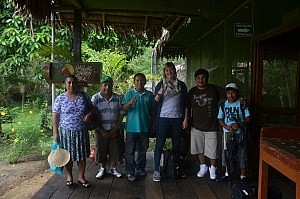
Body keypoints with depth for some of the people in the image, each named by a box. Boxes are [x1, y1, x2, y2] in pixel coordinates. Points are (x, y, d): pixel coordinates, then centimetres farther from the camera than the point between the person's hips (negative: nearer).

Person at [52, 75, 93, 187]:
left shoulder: (83, 96, 2)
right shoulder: (60, 98, -4)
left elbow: (91, 108, 12)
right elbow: (55, 116, -4)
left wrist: (89, 114, -11)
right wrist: (55, 132, -8)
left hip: (82, 132, 2)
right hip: (66, 132, -2)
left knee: (82, 155, 9)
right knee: (68, 156, 9)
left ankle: (81, 177, 26)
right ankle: (69, 176, 30)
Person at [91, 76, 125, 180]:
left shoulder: (117, 98, 1)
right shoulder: (95, 98, -5)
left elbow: (121, 114, 2)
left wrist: (115, 129, -6)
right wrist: (102, 131, -10)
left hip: (114, 130, 2)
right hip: (101, 130, -1)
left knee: (114, 149, 9)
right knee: (101, 149, 7)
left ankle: (113, 168, 28)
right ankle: (102, 168, 28)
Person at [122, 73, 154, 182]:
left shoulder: (149, 95, 7)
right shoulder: (129, 93, 0)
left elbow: (152, 110, 13)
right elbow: (123, 108, -8)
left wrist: (152, 124, 11)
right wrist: (130, 103, -28)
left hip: (145, 127, 3)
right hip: (132, 127, -2)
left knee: (143, 149, 13)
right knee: (130, 150, 1)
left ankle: (140, 168, 28)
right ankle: (130, 171, 11)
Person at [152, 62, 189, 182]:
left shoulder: (181, 85, 8)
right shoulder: (160, 85, 4)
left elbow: (185, 103, 8)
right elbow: (155, 103, -1)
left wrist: (185, 118, 2)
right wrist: (159, 94, -20)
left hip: (177, 118, 2)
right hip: (163, 118, -1)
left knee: (177, 145, 10)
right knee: (159, 144, -2)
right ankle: (156, 170, 5)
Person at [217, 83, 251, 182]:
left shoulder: (242, 104, -3)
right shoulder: (223, 105, 4)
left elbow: (248, 118, -3)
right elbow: (220, 120, 4)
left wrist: (239, 125, -19)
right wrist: (228, 127, -13)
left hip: (240, 133, -2)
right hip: (227, 133, 2)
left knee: (241, 153, 5)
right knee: (227, 153, 9)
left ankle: (243, 175, 20)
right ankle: (227, 173, 26)